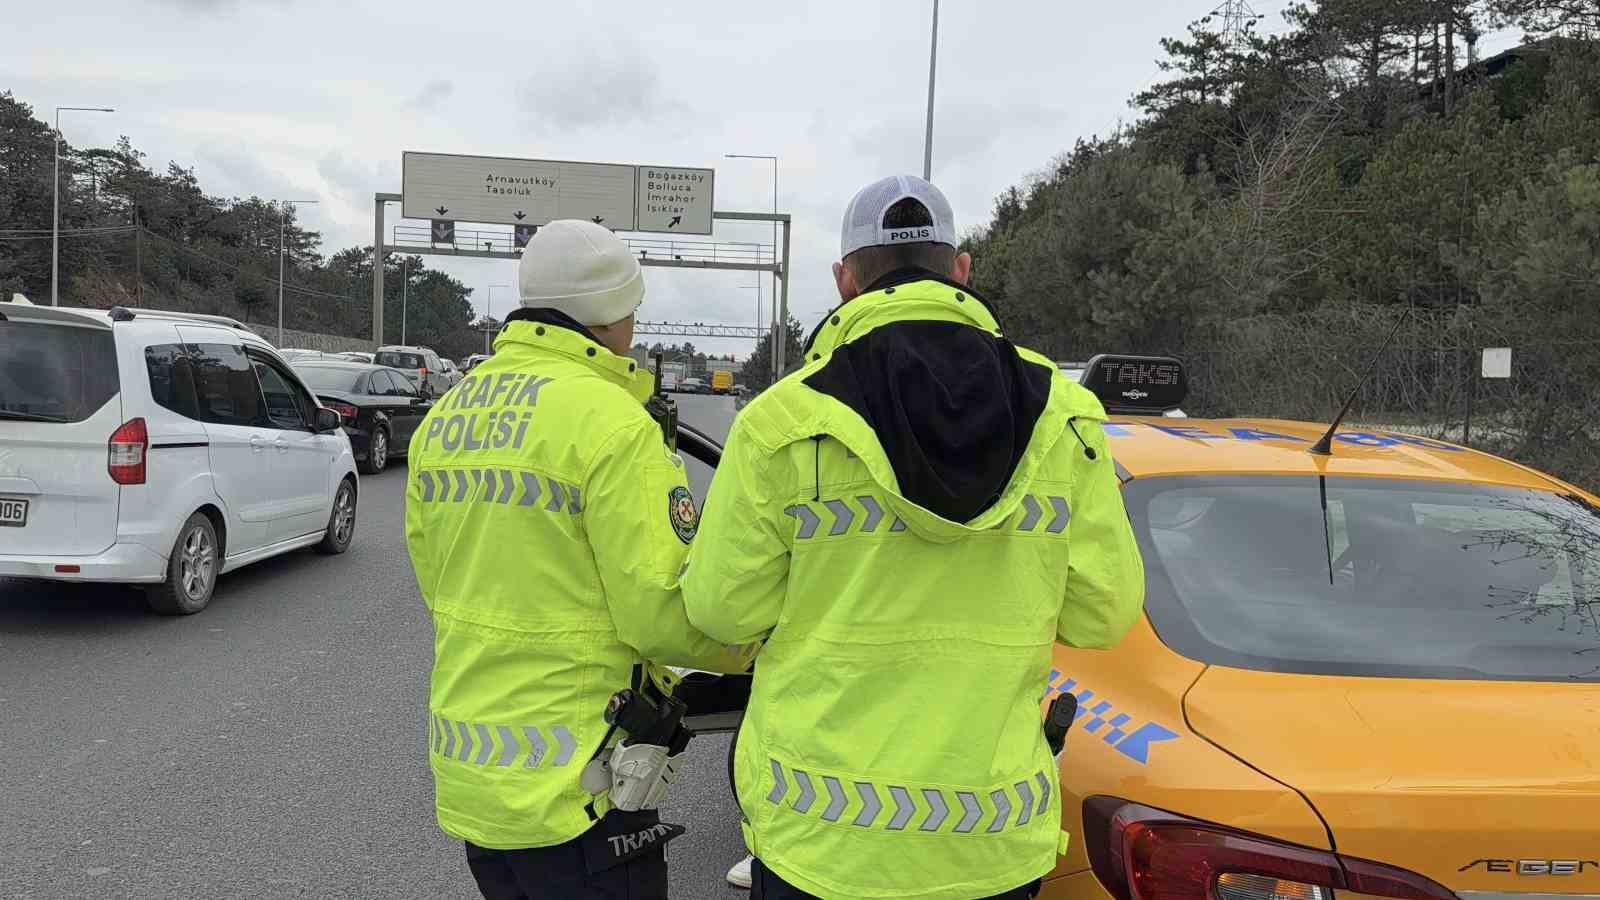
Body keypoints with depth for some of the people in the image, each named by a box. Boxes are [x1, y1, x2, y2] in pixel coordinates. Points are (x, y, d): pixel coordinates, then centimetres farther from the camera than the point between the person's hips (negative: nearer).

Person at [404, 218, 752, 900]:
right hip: (574, 789, -8)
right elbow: (663, 610, -19)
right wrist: (753, 644, -1)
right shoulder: (610, 418, -18)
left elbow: (437, 580, 14)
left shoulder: (442, 417, 7)